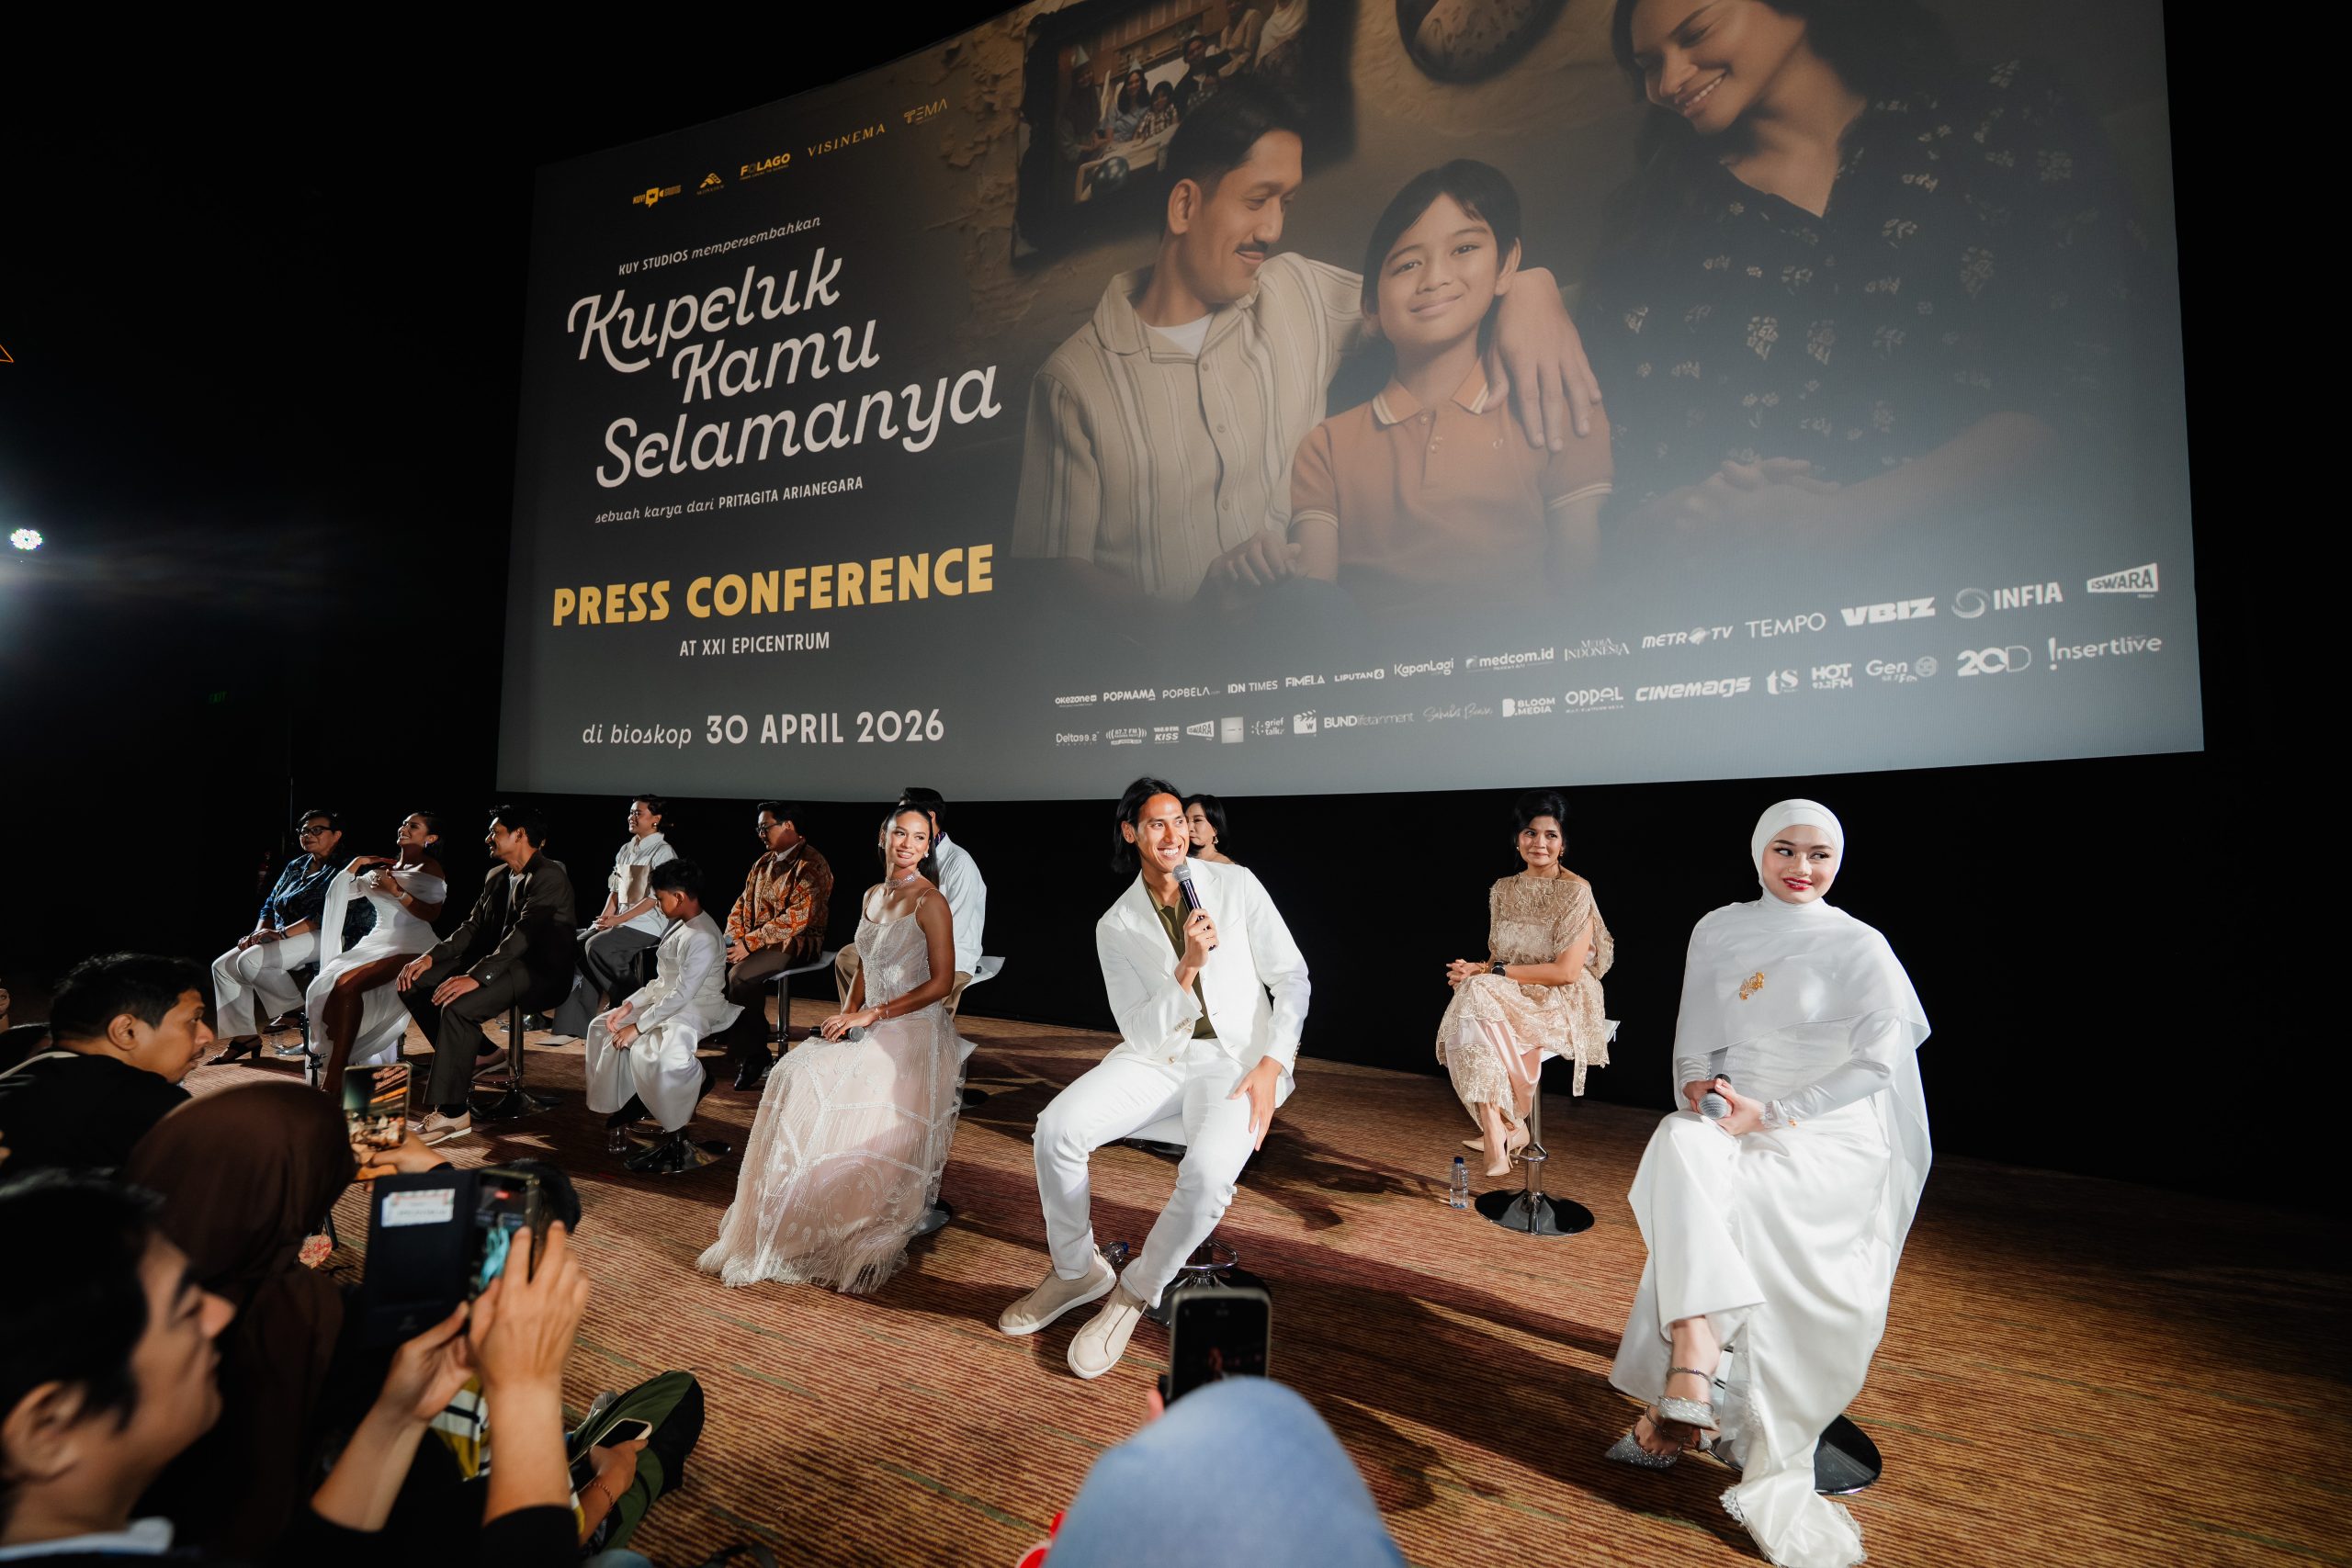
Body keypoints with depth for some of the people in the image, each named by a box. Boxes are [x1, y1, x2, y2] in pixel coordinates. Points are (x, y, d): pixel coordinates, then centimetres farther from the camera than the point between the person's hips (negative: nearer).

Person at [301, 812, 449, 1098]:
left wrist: (396, 891, -15)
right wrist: (357, 864, 8)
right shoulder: (382, 868, 23)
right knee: (326, 985, -21)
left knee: (347, 985, -29)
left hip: (409, 948, -7)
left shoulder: (431, 869, 2)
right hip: (376, 942, 7)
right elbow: (338, 893, 19)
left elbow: (431, 914, -10)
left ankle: (333, 1083, -27)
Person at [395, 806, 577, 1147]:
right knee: (414, 985, 3)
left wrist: (475, 977, -36)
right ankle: (479, 1054, 16)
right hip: (498, 962, 10)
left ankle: (449, 1114, -23)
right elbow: (473, 927, 13)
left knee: (457, 1007, -31)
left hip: (541, 972, -10)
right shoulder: (496, 876, 14)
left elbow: (524, 934, -27)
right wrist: (431, 956, -4)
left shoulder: (549, 876, -16)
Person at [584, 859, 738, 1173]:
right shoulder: (678, 926, 10)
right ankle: (617, 1107, 16)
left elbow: (682, 994, -25)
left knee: (649, 1051, -35)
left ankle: (675, 1134, -18)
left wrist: (638, 1026, -21)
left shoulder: (703, 938, -23)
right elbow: (662, 981, 15)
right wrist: (630, 1006, 2)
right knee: (602, 1027, 11)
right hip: (665, 1002, 11)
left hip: (694, 1011, -11)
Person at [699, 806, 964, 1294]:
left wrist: (871, 1015, -15)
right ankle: (787, 1229, -8)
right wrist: (849, 1014, 4)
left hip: (915, 1032, -7)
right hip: (869, 1029, 7)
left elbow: (942, 981, -13)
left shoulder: (930, 902, -9)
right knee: (796, 1077, -16)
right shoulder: (871, 896, 14)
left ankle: (859, 1244, -14)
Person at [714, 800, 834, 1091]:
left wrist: (749, 943, -23)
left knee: (740, 975, -29)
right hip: (756, 938, 8)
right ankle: (730, 1037, -6)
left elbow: (797, 918, -22)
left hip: (797, 943, -8)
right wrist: (733, 938, -3)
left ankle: (753, 1057, -12)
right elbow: (743, 904, 17)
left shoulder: (811, 865, -13)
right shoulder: (764, 862, 16)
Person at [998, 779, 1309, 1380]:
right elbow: (1141, 1035, -6)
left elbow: (1292, 977, -3)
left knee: (1208, 1172, -33)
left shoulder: (1235, 884, -3)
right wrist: (1188, 968, -22)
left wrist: (1272, 1066, -14)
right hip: (1157, 1057, 3)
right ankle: (1077, 1270, 5)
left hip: (1237, 1058, -2)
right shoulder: (1116, 925, 0)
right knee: (1057, 1127, -22)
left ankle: (1136, 1292, -3)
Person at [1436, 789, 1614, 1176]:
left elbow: (1567, 971, -16)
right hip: (1510, 998, 5)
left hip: (1562, 1002, -5)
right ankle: (1508, 1128, -25)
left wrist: (1493, 972, -17)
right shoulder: (1503, 890, 9)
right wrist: (1477, 969, -11)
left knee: (1479, 997, -33)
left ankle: (1504, 1127, -22)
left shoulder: (1576, 892, -9)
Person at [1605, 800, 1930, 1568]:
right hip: (1733, 1118, 3)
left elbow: (1877, 1061, -9)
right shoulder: (1719, 931, 8)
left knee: (1720, 1208, -28)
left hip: (1828, 1134, -3)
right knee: (1680, 1147, -31)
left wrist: (1772, 1113, -17)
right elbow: (1693, 1040, 12)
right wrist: (1698, 1084, -10)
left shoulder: (1860, 948, -2)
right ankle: (1697, 1354, -33)